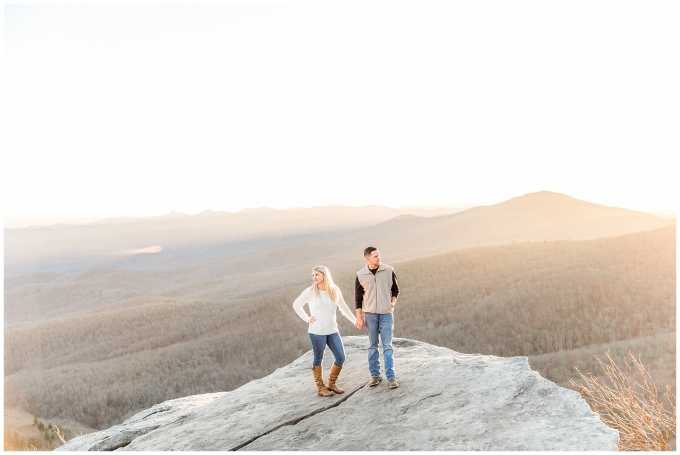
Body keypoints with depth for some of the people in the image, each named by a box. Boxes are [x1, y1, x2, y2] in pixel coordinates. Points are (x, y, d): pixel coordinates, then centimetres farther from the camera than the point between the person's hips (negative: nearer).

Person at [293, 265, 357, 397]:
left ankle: (331, 384, 22)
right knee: (318, 359, 6)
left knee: (341, 357, 4)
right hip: (317, 332, -4)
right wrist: (306, 319, 0)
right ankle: (320, 387, 20)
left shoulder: (335, 290, 2)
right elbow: (296, 305, 6)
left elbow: (344, 308, 11)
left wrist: (355, 321, 9)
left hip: (332, 331, 4)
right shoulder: (310, 292, -6)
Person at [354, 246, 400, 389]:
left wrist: (392, 303, -3)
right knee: (372, 346, 8)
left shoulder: (388, 270, -3)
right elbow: (358, 297, 4)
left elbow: (395, 289, 10)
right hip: (370, 314, 1)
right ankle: (375, 375, 18)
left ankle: (391, 377, 2)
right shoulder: (361, 275, -3)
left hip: (386, 313, -1)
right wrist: (359, 317, 2)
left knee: (387, 346, -2)